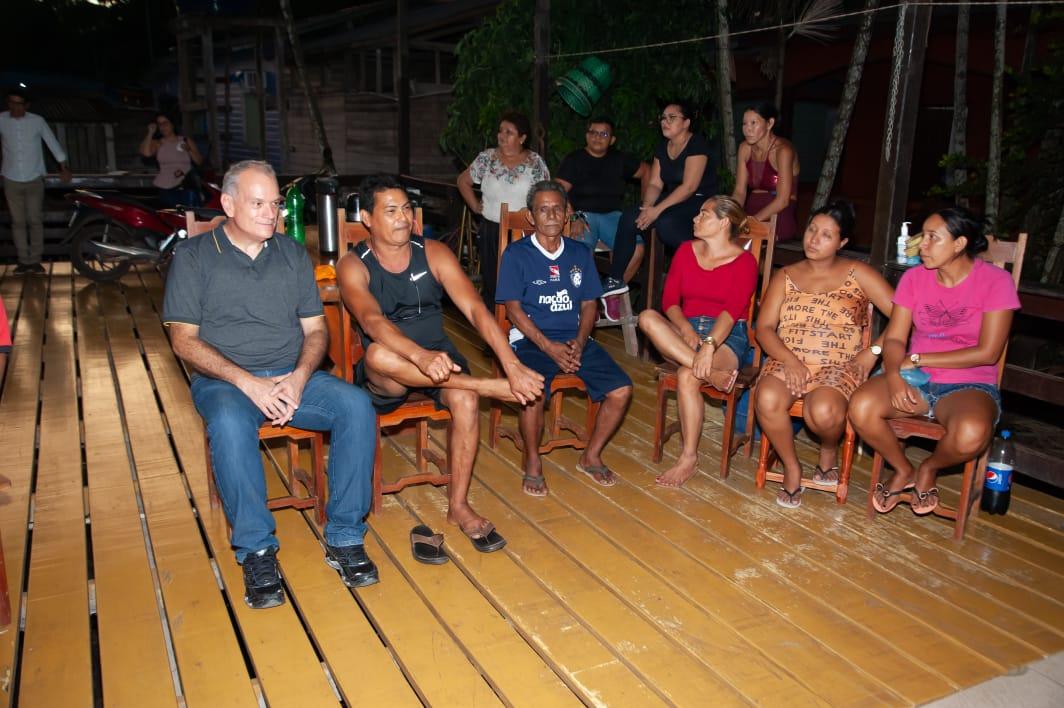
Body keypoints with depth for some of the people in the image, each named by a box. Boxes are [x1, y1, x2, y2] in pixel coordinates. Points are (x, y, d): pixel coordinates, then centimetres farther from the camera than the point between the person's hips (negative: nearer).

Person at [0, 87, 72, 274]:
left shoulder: (37, 121, -5)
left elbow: (53, 143, 3)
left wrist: (64, 167, 3)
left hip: (34, 180, -1)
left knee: (35, 221, 1)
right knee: (17, 222, 6)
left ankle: (35, 260, 9)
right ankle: (24, 261, 12)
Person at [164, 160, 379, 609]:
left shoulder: (293, 254, 14)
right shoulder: (193, 256, 4)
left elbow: (315, 329, 10)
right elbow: (184, 340, -4)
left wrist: (299, 378, -11)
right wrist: (248, 383, -18)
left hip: (292, 376, 3)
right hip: (224, 381, -3)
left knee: (357, 406, -24)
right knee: (230, 424, -37)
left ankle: (344, 538, -16)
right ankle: (256, 550, -22)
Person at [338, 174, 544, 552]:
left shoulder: (434, 253, -1)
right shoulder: (354, 267, -8)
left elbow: (475, 309, -12)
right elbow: (372, 322, -29)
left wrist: (512, 364, -27)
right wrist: (421, 356, -49)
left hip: (439, 359, 2)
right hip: (386, 377, -2)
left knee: (465, 399, -30)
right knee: (378, 355, -37)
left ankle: (458, 505, -12)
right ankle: (484, 385, -27)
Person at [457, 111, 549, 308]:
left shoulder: (535, 163, 2)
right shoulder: (487, 158, 5)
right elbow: (463, 181, 16)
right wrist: (475, 206, 9)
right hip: (491, 231, 1)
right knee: (491, 283, 4)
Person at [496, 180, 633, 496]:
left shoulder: (580, 253, 13)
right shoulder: (517, 254, 0)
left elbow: (589, 304, 12)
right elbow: (513, 308, -6)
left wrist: (579, 343, -7)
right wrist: (549, 346, -16)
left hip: (575, 340, 4)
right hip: (531, 340, -4)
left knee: (621, 390, -14)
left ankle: (591, 456, 9)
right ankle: (532, 462, -5)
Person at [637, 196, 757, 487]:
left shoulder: (744, 261, -2)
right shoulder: (686, 250, 11)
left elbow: (733, 310, -17)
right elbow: (669, 299, 3)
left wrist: (709, 344, -33)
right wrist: (686, 331, -17)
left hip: (727, 335, -4)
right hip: (684, 332, 5)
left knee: (687, 376, -34)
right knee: (647, 317, -27)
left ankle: (689, 458, -22)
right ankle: (712, 373, -34)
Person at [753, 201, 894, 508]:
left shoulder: (857, 274, 7)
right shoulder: (785, 276, 14)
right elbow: (764, 327, 3)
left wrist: (873, 351, -10)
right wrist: (789, 360, -14)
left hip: (839, 367, -2)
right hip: (787, 361, 2)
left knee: (823, 411, -35)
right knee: (767, 400, -33)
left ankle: (829, 451, 5)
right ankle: (791, 467, -6)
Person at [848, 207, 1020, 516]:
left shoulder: (996, 281, -7)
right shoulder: (914, 277, 3)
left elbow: (987, 352, -12)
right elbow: (894, 338, -1)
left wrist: (917, 358, -12)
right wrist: (894, 374, -22)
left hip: (970, 385, -3)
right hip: (916, 381, 3)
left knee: (970, 434, -38)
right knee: (860, 407, -28)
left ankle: (928, 469, 1)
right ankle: (903, 470, 3)